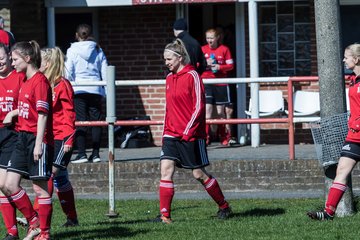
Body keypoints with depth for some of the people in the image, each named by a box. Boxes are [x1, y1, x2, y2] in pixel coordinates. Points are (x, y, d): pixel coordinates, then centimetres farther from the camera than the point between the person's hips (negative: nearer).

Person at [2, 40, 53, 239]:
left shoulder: (40, 81, -12)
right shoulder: (25, 81, 14)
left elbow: (42, 114, -17)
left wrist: (38, 143, -20)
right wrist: (13, 113, 16)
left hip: (38, 139, -9)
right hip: (23, 137, 9)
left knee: (40, 187, -1)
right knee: (8, 185, 2)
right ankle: (33, 222, 14)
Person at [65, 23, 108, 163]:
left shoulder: (72, 51, -1)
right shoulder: (98, 51, 8)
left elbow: (68, 73, -5)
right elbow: (104, 73, 9)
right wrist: (104, 92, 15)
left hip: (79, 90, -3)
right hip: (96, 90, 3)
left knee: (80, 122, -2)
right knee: (96, 121, 7)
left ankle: (81, 153, -7)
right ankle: (95, 153, 5)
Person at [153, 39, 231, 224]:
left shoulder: (192, 76, -10)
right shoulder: (170, 78, 12)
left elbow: (199, 106, -13)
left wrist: (188, 131, -17)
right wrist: (166, 130, 15)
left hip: (191, 135, -6)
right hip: (172, 134, 6)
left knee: (199, 174, 1)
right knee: (166, 168, -9)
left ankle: (223, 206, 20)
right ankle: (164, 214, -10)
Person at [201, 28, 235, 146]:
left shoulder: (224, 49, 2)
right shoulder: (203, 50, 6)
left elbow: (230, 65, 2)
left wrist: (219, 67, -15)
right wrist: (206, 64, -11)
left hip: (221, 84, 0)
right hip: (206, 82, 0)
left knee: (221, 110, 6)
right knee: (207, 109, -10)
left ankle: (224, 137, 16)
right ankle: (206, 136, -11)